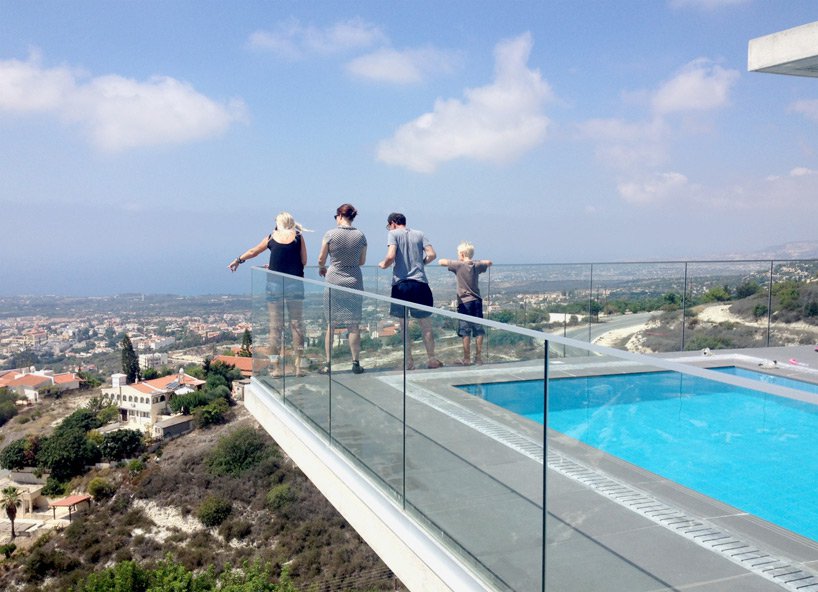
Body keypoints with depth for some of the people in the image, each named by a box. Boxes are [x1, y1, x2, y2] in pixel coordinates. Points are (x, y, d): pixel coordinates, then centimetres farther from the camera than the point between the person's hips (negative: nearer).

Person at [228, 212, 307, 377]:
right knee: (297, 325, 5)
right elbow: (303, 261, 4)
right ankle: (298, 366, 5)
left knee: (275, 326, 6)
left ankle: (277, 367, 9)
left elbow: (253, 252, 21)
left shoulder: (271, 237, 7)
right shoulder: (298, 237, 3)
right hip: (295, 284, -1)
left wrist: (237, 261, 38)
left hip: (274, 285, 1)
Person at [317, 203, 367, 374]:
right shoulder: (360, 236, -1)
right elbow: (362, 261, 8)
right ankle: (356, 363, 10)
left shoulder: (330, 234, -7)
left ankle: (328, 364, 10)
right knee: (354, 325, 7)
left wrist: (322, 268, 21)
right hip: (354, 282, 1)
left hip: (334, 282, -1)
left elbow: (321, 259, -1)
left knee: (331, 324, 7)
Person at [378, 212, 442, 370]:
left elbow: (391, 256, -14)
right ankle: (431, 360, 14)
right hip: (420, 283, 3)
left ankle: (409, 362, 8)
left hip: (401, 283, -2)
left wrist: (383, 265, 6)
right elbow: (432, 254, 2)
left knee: (404, 326, 6)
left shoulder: (393, 234, 1)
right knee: (426, 325, 9)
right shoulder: (419, 234, 11)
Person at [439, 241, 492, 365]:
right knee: (478, 331, 8)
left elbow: (441, 262, -4)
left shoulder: (458, 265, -9)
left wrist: (450, 262, 13)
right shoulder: (477, 265, 5)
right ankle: (478, 357, 11)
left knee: (465, 332, -2)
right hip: (477, 301, 4)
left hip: (464, 302, -4)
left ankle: (467, 359, -1)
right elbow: (489, 263, 24)